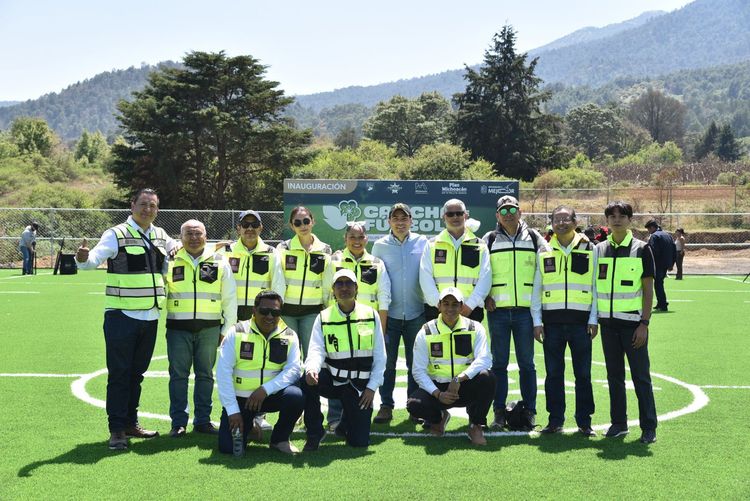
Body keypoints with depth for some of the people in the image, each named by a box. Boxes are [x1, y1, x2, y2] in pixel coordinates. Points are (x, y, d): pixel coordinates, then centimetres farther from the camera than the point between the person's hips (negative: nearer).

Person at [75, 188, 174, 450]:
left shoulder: (160, 236, 11)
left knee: (137, 372, 15)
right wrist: (83, 258, -44)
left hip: (150, 317, 6)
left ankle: (131, 422, 25)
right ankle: (117, 430, 3)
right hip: (122, 317, -6)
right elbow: (96, 257, -23)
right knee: (119, 373, -4)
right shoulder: (117, 234, -8)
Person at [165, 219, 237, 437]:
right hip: (178, 328, -1)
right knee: (178, 374, 1)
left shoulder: (219, 262, 7)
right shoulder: (170, 262, 6)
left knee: (205, 374, 6)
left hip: (209, 328, 1)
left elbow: (229, 298, 10)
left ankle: (203, 420, 15)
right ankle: (178, 422, 8)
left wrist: (227, 328, 7)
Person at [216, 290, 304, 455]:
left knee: (296, 396, -29)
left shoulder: (289, 336, -1)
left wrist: (266, 389, -25)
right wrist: (232, 410, -14)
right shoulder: (236, 333, -7)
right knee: (228, 447, -15)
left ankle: (280, 439, -2)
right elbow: (223, 373, -9)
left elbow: (293, 369, -11)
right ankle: (249, 423, 20)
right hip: (239, 398, -1)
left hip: (270, 396, 1)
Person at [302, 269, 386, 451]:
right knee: (308, 380, -34)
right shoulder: (324, 318, 0)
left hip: (359, 386, 0)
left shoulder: (371, 315, 1)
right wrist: (312, 369, -36)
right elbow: (316, 351, -14)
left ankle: (346, 423, 33)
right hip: (332, 380, 0)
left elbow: (380, 356, 3)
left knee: (360, 441, -6)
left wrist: (372, 387, -5)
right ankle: (314, 433, -12)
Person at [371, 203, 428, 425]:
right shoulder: (380, 245, 5)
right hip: (389, 313, 0)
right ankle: (386, 405, 10)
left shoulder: (422, 243, 5)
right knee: (387, 361, 1)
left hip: (416, 312, 0)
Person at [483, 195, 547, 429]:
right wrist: (485, 296, -1)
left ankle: (529, 412, 11)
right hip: (498, 310, 0)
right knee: (499, 363, 3)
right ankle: (499, 413, 9)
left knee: (527, 363, 4)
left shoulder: (533, 238, 9)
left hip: (525, 309, 0)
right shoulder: (490, 240, 9)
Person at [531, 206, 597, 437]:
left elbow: (596, 286, 5)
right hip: (552, 320, 1)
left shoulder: (589, 249, 5)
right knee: (553, 372, 5)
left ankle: (584, 422, 11)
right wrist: (537, 320, 3)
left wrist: (594, 319, -1)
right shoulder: (544, 252, 9)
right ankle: (555, 420, 15)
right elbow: (536, 288, 10)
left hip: (580, 321, -1)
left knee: (583, 373, 3)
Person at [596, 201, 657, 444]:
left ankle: (648, 427, 5)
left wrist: (644, 323, -10)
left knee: (641, 376, -1)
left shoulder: (641, 249, -1)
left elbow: (648, 289, -3)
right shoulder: (599, 249, 9)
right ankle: (619, 424, 18)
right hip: (608, 321, 4)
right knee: (614, 376, 9)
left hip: (633, 321, -4)